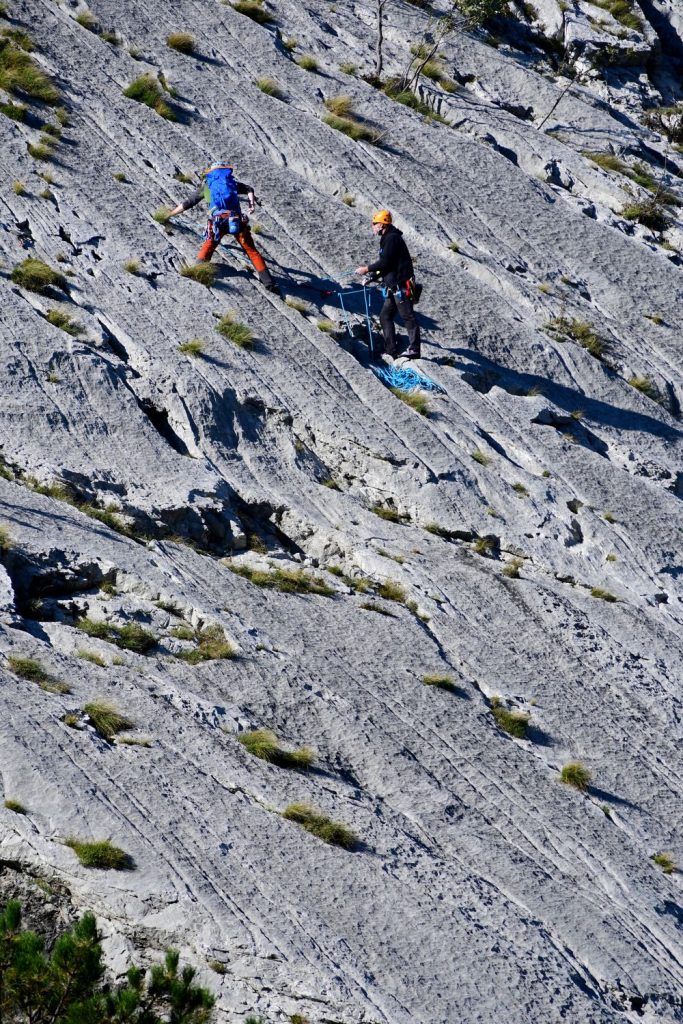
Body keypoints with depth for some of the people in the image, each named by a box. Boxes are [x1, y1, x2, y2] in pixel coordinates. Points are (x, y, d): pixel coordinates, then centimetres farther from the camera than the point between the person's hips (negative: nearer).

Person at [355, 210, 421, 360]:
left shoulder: (392, 239, -12)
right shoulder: (387, 239, 20)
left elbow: (385, 262, -19)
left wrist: (367, 269, -9)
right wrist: (372, 276, 18)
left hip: (401, 285, -11)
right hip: (394, 287, 11)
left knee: (407, 317, -9)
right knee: (385, 316, 11)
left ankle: (414, 350, -10)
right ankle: (390, 350, 11)